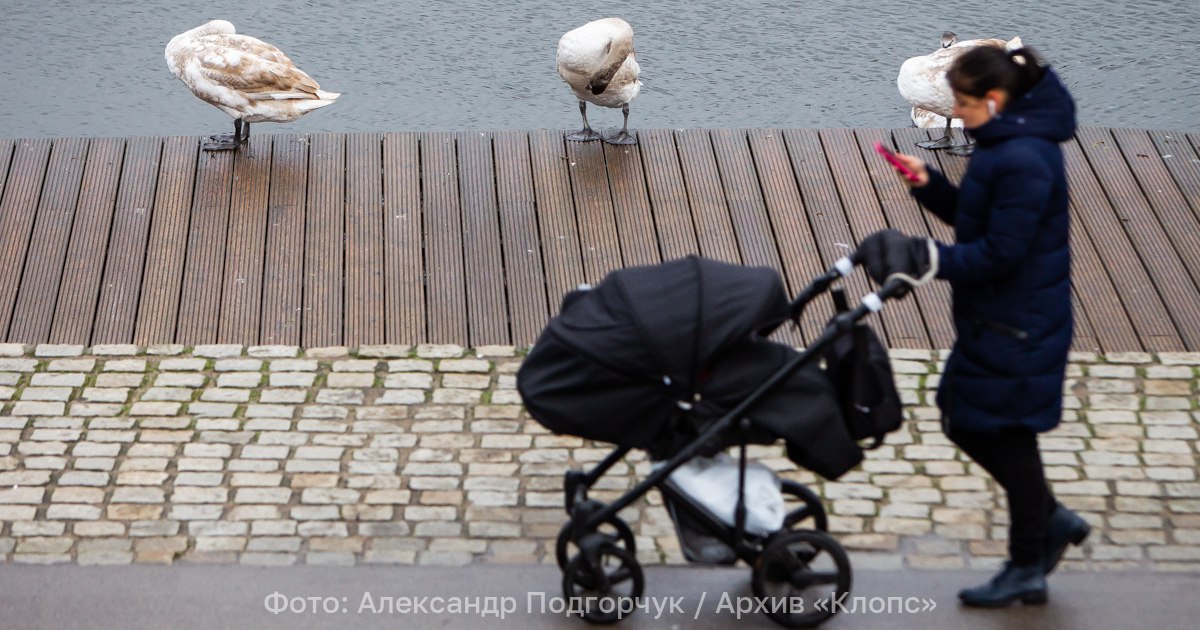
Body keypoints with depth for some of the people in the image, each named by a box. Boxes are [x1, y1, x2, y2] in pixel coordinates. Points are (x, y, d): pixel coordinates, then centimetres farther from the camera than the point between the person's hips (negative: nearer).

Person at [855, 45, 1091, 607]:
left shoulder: (1023, 160, -24)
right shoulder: (1002, 146, 8)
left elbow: (1001, 252, -25)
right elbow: (976, 219, 16)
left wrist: (930, 260, -26)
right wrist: (929, 184, 2)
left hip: (1017, 329, -10)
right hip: (991, 322, 10)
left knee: (1009, 434, 2)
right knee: (965, 422, 17)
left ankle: (1027, 570, 17)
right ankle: (1052, 520, 28)